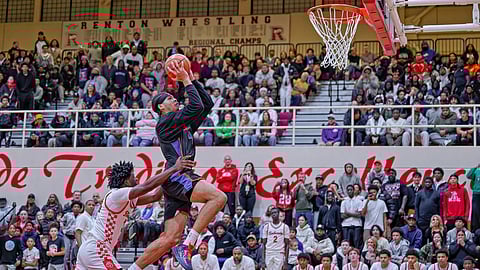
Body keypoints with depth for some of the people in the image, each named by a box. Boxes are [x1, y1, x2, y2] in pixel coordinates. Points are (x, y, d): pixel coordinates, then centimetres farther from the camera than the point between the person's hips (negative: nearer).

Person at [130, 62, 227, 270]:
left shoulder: (185, 125, 25)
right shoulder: (165, 122, -1)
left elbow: (207, 104, 26)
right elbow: (196, 107, -11)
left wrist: (192, 80, 20)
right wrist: (186, 81, -1)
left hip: (183, 180, 9)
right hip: (175, 178, -9)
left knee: (170, 239, 1)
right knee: (218, 197, -25)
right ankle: (188, 245, -24)